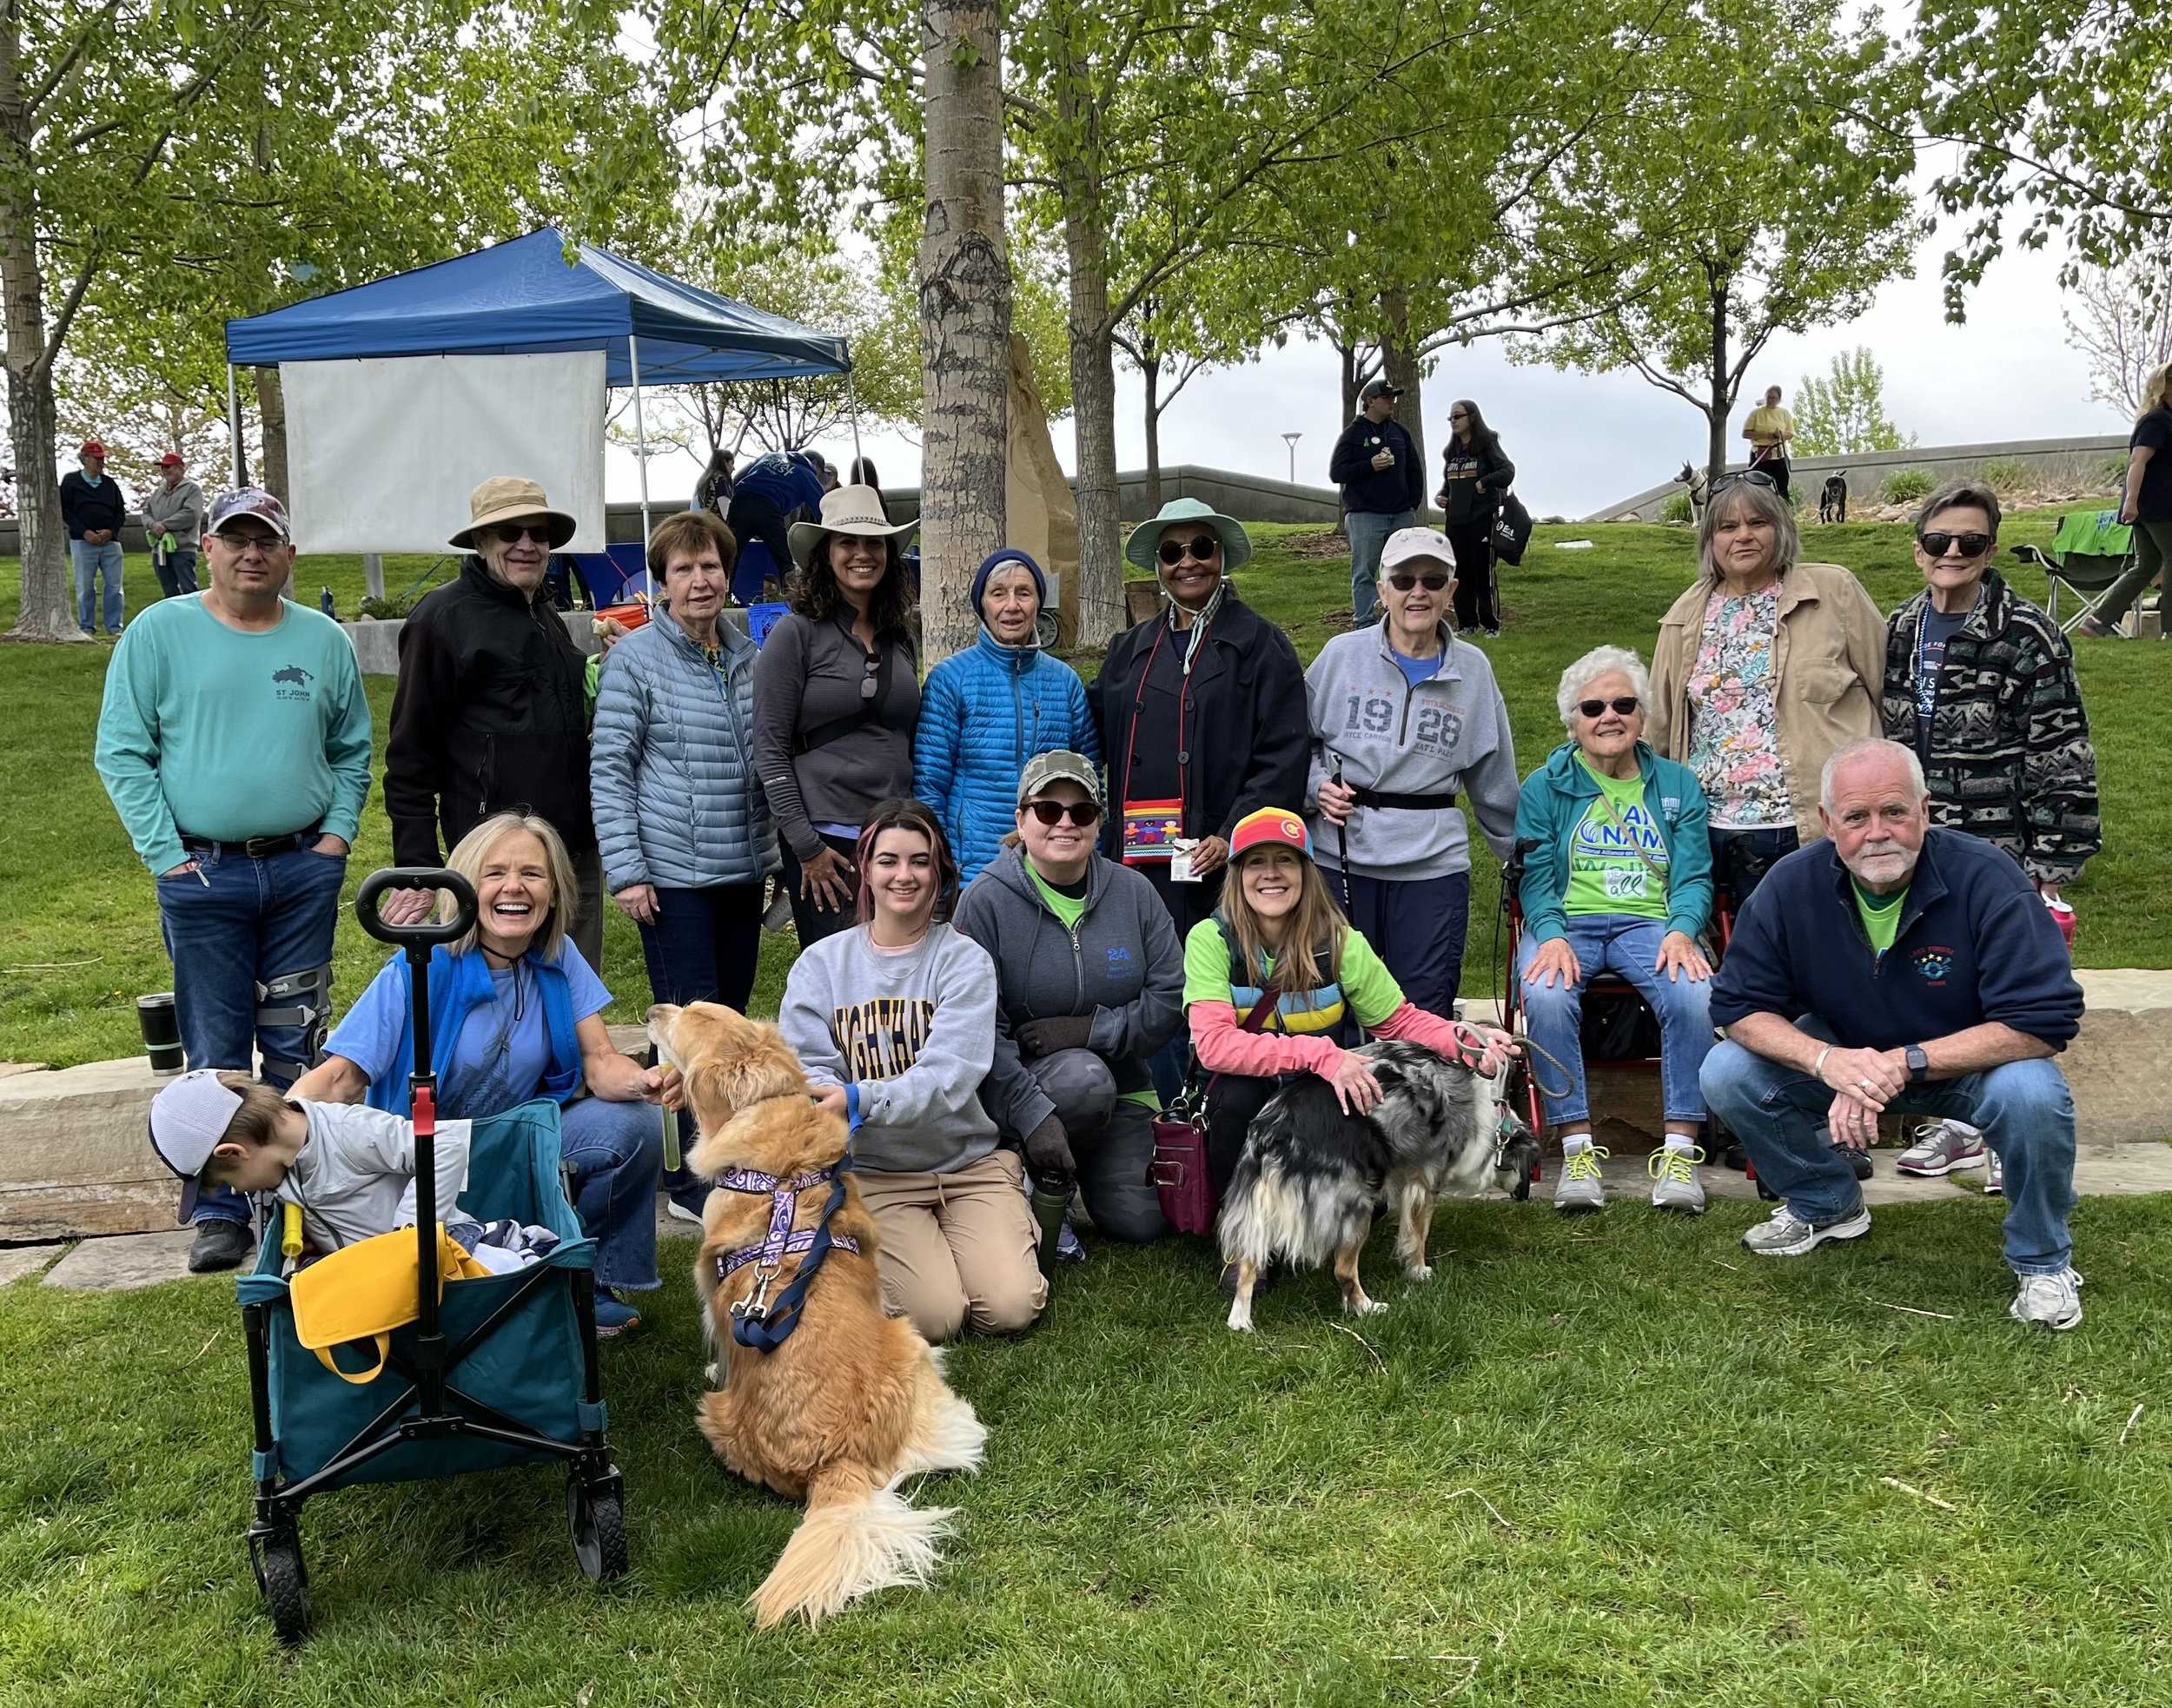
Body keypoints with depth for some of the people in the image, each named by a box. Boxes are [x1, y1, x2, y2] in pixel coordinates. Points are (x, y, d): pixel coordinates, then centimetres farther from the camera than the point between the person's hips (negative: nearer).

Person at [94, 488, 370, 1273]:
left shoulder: (324, 641, 8)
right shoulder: (160, 632, 0)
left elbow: (352, 751, 15)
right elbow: (122, 752, -2)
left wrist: (337, 833, 2)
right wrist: (166, 853, -8)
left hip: (304, 871, 2)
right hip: (203, 875, -2)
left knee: (298, 1047, 8)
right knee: (215, 1052, 2)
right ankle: (220, 1212, 11)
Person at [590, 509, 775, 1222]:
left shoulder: (748, 656, 10)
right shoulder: (635, 659, -7)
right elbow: (609, 768, -8)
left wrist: (776, 848, 16)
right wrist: (625, 869, -14)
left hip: (743, 869, 6)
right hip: (673, 874, -6)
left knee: (731, 1017, 13)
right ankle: (691, 1179, 7)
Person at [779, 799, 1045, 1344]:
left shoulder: (965, 960, -4)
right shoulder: (820, 963, 2)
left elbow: (947, 1078, -17)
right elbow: (808, 1071, -4)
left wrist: (858, 1101, -34)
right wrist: (819, 1099, -29)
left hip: (968, 1161, 0)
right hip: (873, 1171, 0)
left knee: (1010, 1308, -18)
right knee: (935, 1315, -20)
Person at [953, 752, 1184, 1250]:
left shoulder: (1133, 892, 0)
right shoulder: (985, 900, -11)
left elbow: (1171, 999, -4)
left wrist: (1091, 1028, -19)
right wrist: (1031, 1114, -27)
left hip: (1121, 1087, 4)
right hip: (1018, 1080, -3)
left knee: (1141, 1220, -11)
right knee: (1085, 1078, -36)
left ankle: (1088, 1162, 21)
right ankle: (1046, 1187, -7)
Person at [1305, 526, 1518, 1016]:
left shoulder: (1473, 669, 7)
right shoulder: (1342, 654, 2)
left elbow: (1493, 779, 15)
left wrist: (1520, 856, 19)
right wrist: (1317, 786, -8)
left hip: (1433, 862, 1)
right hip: (1341, 857, 0)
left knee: (1427, 1014, 4)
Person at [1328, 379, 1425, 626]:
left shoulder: (1399, 432, 13)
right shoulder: (1353, 434, -2)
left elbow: (1414, 471, 20)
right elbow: (1336, 473, -6)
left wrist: (1414, 502, 9)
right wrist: (1370, 465, -17)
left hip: (1401, 515, 5)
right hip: (1365, 516, -5)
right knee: (1364, 572, -5)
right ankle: (1365, 625, -4)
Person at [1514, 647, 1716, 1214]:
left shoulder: (1677, 784, 16)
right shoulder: (1545, 786, 12)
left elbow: (1694, 876, 7)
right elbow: (1536, 878, 3)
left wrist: (1681, 930, -14)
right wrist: (1552, 936, -17)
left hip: (1650, 922, 1)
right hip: (1568, 921, -1)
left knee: (1694, 994, -32)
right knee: (1546, 997, -34)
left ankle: (1680, 1149, -23)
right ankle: (1577, 1148, -25)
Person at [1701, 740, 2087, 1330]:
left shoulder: (1985, 878, -25)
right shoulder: (1793, 884, -15)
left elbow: (2043, 1022, -28)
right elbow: (1740, 1005, -11)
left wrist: (1905, 1062, -34)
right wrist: (1826, 1061, -31)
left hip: (1967, 1061, -3)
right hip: (1844, 1055, 3)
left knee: (2030, 1094, -35)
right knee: (1727, 1073, -17)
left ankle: (2042, 1261, -5)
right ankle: (1825, 1203, 12)